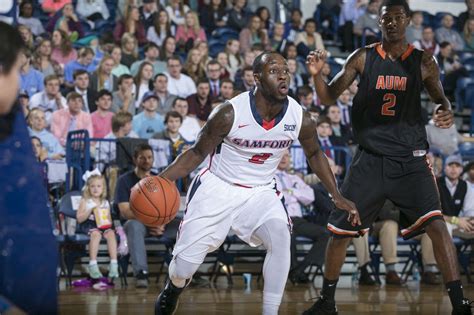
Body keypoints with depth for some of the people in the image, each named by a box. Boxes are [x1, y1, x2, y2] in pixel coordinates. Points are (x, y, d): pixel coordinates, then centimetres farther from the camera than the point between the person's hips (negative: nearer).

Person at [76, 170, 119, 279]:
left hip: (103, 225, 3)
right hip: (89, 225, -3)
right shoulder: (85, 201, 5)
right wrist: (90, 210, -14)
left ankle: (114, 264, -34)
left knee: (111, 233, -30)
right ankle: (93, 265, -38)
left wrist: (108, 223, -5)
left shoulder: (105, 202, 16)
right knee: (96, 233, -37)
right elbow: (79, 219, -3)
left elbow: (109, 219, 19)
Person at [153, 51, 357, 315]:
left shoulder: (301, 119, -13)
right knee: (185, 262, -5)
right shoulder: (231, 113, -21)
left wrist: (337, 196, 4)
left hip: (261, 192, 2)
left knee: (281, 239, -27)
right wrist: (160, 180, -22)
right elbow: (198, 153, -8)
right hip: (218, 187, -2)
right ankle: (173, 290, 33)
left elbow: (315, 154, 9)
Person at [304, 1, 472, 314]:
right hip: (370, 159, 2)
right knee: (340, 230, 4)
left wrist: (447, 111, -15)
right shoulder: (363, 58, 3)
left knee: (436, 224, -19)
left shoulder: (423, 62, 2)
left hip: (411, 159, -1)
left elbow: (440, 98, 9)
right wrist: (317, 74, -16)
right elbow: (329, 98, 5)